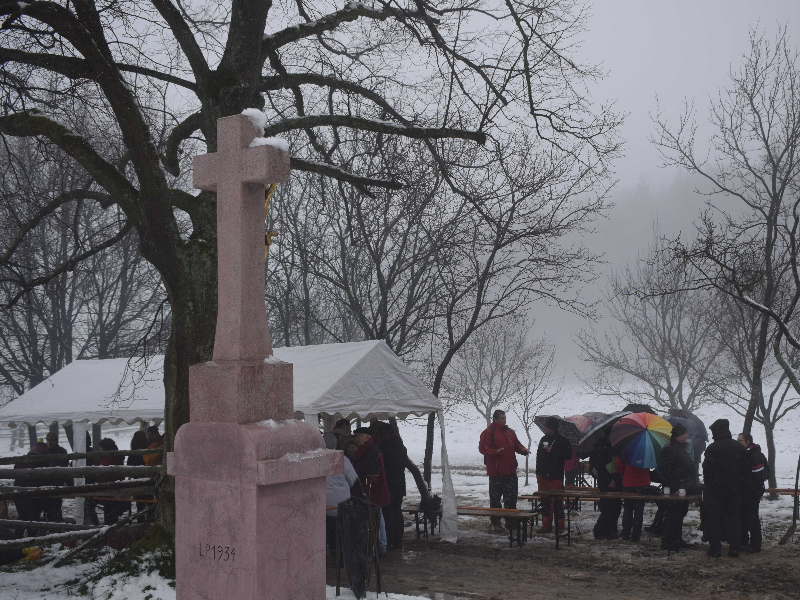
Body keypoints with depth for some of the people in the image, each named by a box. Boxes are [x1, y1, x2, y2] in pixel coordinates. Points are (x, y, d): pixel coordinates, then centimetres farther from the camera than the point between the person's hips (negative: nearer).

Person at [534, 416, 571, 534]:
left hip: (556, 477, -6)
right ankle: (546, 526, 13)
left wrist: (553, 451, -16)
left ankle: (559, 526, 2)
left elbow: (568, 455, -11)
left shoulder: (562, 440, -4)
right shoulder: (543, 439, 15)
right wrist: (538, 472, 16)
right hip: (543, 476, 6)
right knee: (545, 502, 8)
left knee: (557, 502, -5)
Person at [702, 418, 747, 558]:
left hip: (715, 489, -5)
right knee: (733, 517, 11)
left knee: (713, 518, 3)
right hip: (734, 489, 5)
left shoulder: (712, 448, -16)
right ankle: (734, 548, 11)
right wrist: (738, 481, 17)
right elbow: (744, 467, 10)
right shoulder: (739, 447, 4)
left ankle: (715, 548, 2)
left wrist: (708, 483, 1)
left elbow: (707, 468, -14)